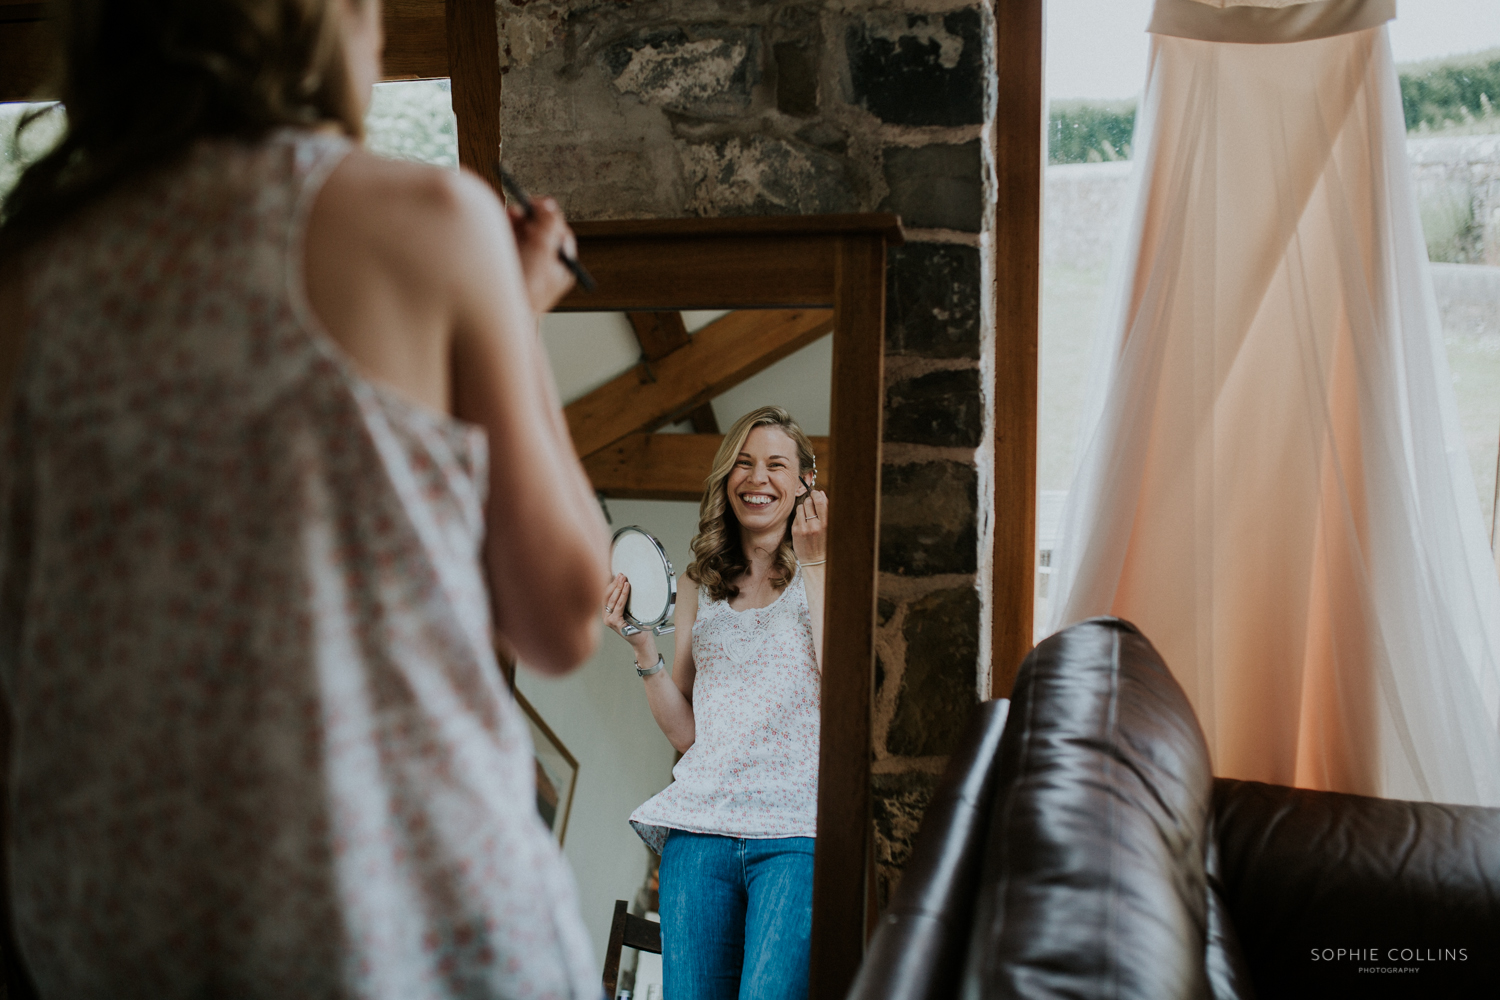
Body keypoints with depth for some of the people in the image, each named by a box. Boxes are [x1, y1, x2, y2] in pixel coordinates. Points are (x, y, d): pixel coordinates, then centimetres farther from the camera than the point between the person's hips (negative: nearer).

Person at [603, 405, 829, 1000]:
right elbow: (684, 731, 15)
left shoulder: (825, 573, 6)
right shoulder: (701, 588, 16)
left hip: (797, 832, -3)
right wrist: (642, 648, 1)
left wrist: (814, 566, -9)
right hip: (701, 828, 4)